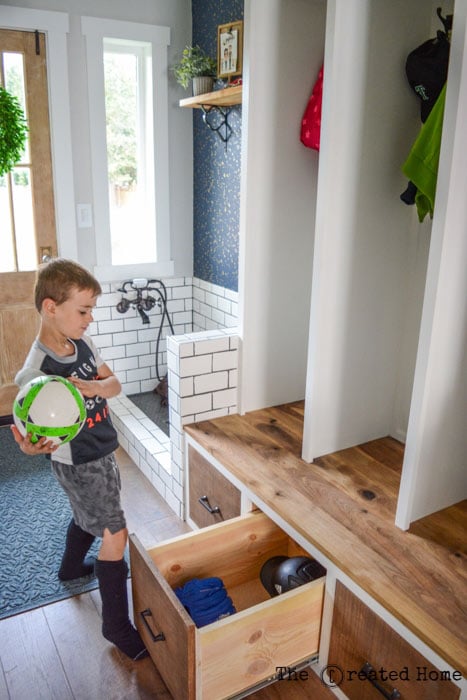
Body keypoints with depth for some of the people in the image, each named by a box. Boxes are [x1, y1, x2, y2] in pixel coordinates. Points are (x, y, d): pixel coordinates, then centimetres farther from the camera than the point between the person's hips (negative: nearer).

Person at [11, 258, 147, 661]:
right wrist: (31, 447, -47)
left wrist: (94, 386, -26)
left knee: (88, 516, 29)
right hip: (78, 465, -7)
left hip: (102, 453, 8)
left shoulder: (82, 342, -7)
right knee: (115, 535, -1)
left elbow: (114, 383, -4)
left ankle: (72, 567, 59)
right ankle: (117, 626, 18)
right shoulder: (36, 372, -29)